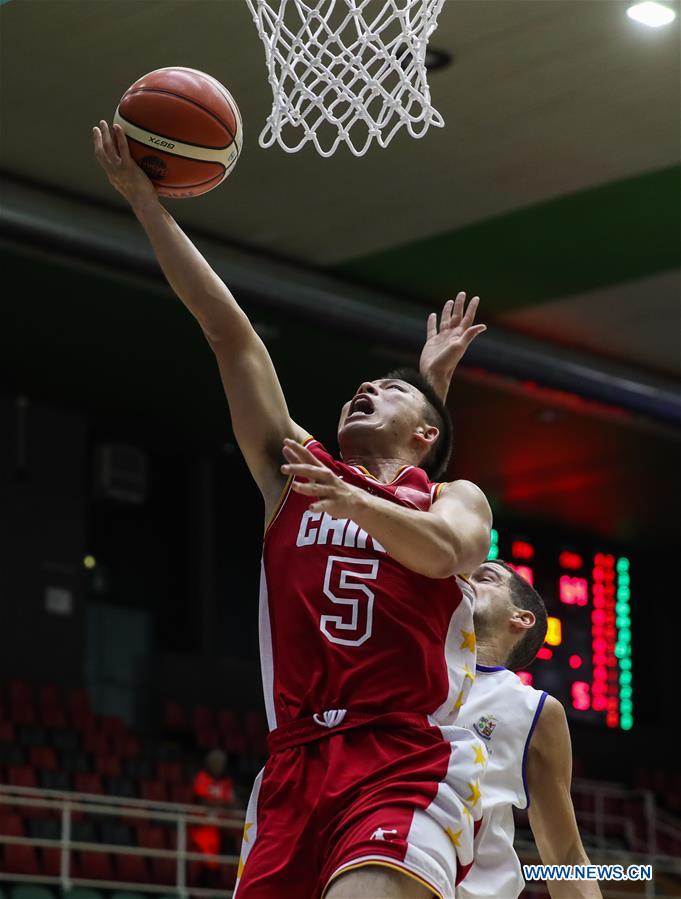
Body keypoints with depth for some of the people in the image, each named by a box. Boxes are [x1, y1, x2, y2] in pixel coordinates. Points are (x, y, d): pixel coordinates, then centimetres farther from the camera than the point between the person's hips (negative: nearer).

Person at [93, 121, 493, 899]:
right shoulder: (297, 472, 21)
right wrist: (144, 201, 16)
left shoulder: (453, 500, 15)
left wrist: (353, 502, -28)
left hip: (409, 767, -4)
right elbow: (229, 332, 17)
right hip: (295, 768, 4)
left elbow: (443, 551, -10)